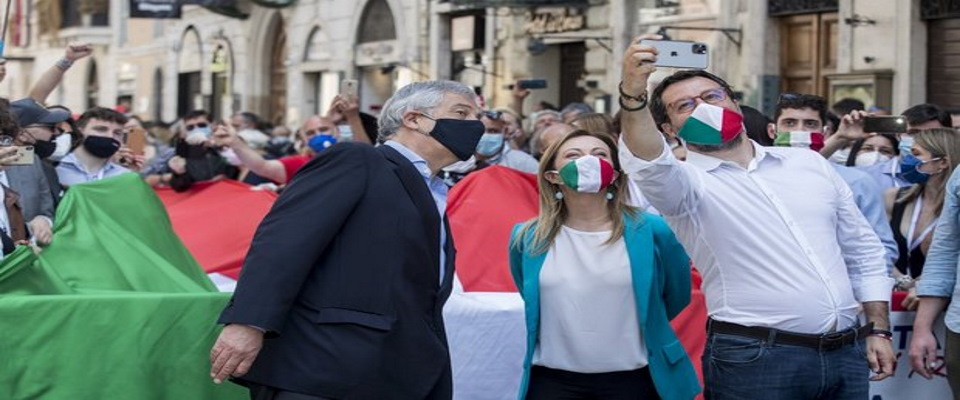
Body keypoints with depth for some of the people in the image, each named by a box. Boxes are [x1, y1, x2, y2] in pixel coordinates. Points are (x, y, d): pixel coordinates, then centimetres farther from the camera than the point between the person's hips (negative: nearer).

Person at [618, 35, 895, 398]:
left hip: (847, 352, 5)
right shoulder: (685, 181, -4)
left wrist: (878, 329, 9)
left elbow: (862, 249, 16)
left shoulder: (808, 163, 12)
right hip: (755, 358, -4)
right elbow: (649, 165, -28)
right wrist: (633, 95, -44)